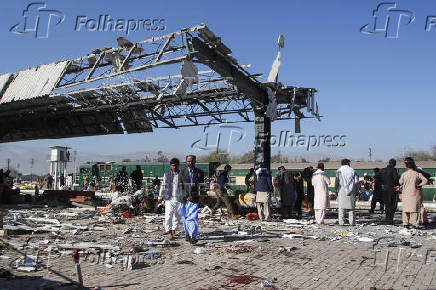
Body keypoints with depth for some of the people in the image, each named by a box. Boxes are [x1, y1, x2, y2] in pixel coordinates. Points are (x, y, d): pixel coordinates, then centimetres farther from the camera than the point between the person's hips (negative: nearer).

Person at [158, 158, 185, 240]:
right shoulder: (167, 174, 3)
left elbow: (185, 187, 8)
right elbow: (163, 186, 8)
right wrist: (160, 197, 8)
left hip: (179, 199, 2)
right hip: (169, 198, -2)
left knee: (177, 215, 11)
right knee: (168, 215, -11)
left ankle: (174, 229, 29)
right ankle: (169, 232, -14)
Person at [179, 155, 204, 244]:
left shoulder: (199, 172, 3)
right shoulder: (182, 172, 5)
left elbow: (201, 186, 1)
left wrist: (192, 196, -10)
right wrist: (186, 196, -10)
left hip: (195, 199, -2)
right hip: (184, 198, 2)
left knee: (193, 217, -11)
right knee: (185, 217, 11)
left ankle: (193, 237, -12)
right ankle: (187, 234, 28)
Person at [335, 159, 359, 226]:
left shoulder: (339, 171, 0)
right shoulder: (352, 171, 6)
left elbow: (336, 182, -4)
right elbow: (357, 181, 3)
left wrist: (337, 190, 6)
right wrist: (355, 190, 12)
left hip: (342, 191, -2)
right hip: (351, 192, 2)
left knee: (341, 207, 0)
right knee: (351, 207, 7)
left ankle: (341, 222, -3)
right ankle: (352, 222, 6)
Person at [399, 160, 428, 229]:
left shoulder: (404, 174, -2)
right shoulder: (418, 173, -5)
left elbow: (400, 182, 7)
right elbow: (425, 180, -12)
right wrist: (419, 185, -4)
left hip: (406, 194, 1)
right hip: (415, 194, -1)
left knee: (406, 209, 9)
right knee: (415, 209, 3)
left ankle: (405, 223, 9)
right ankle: (414, 223, 0)